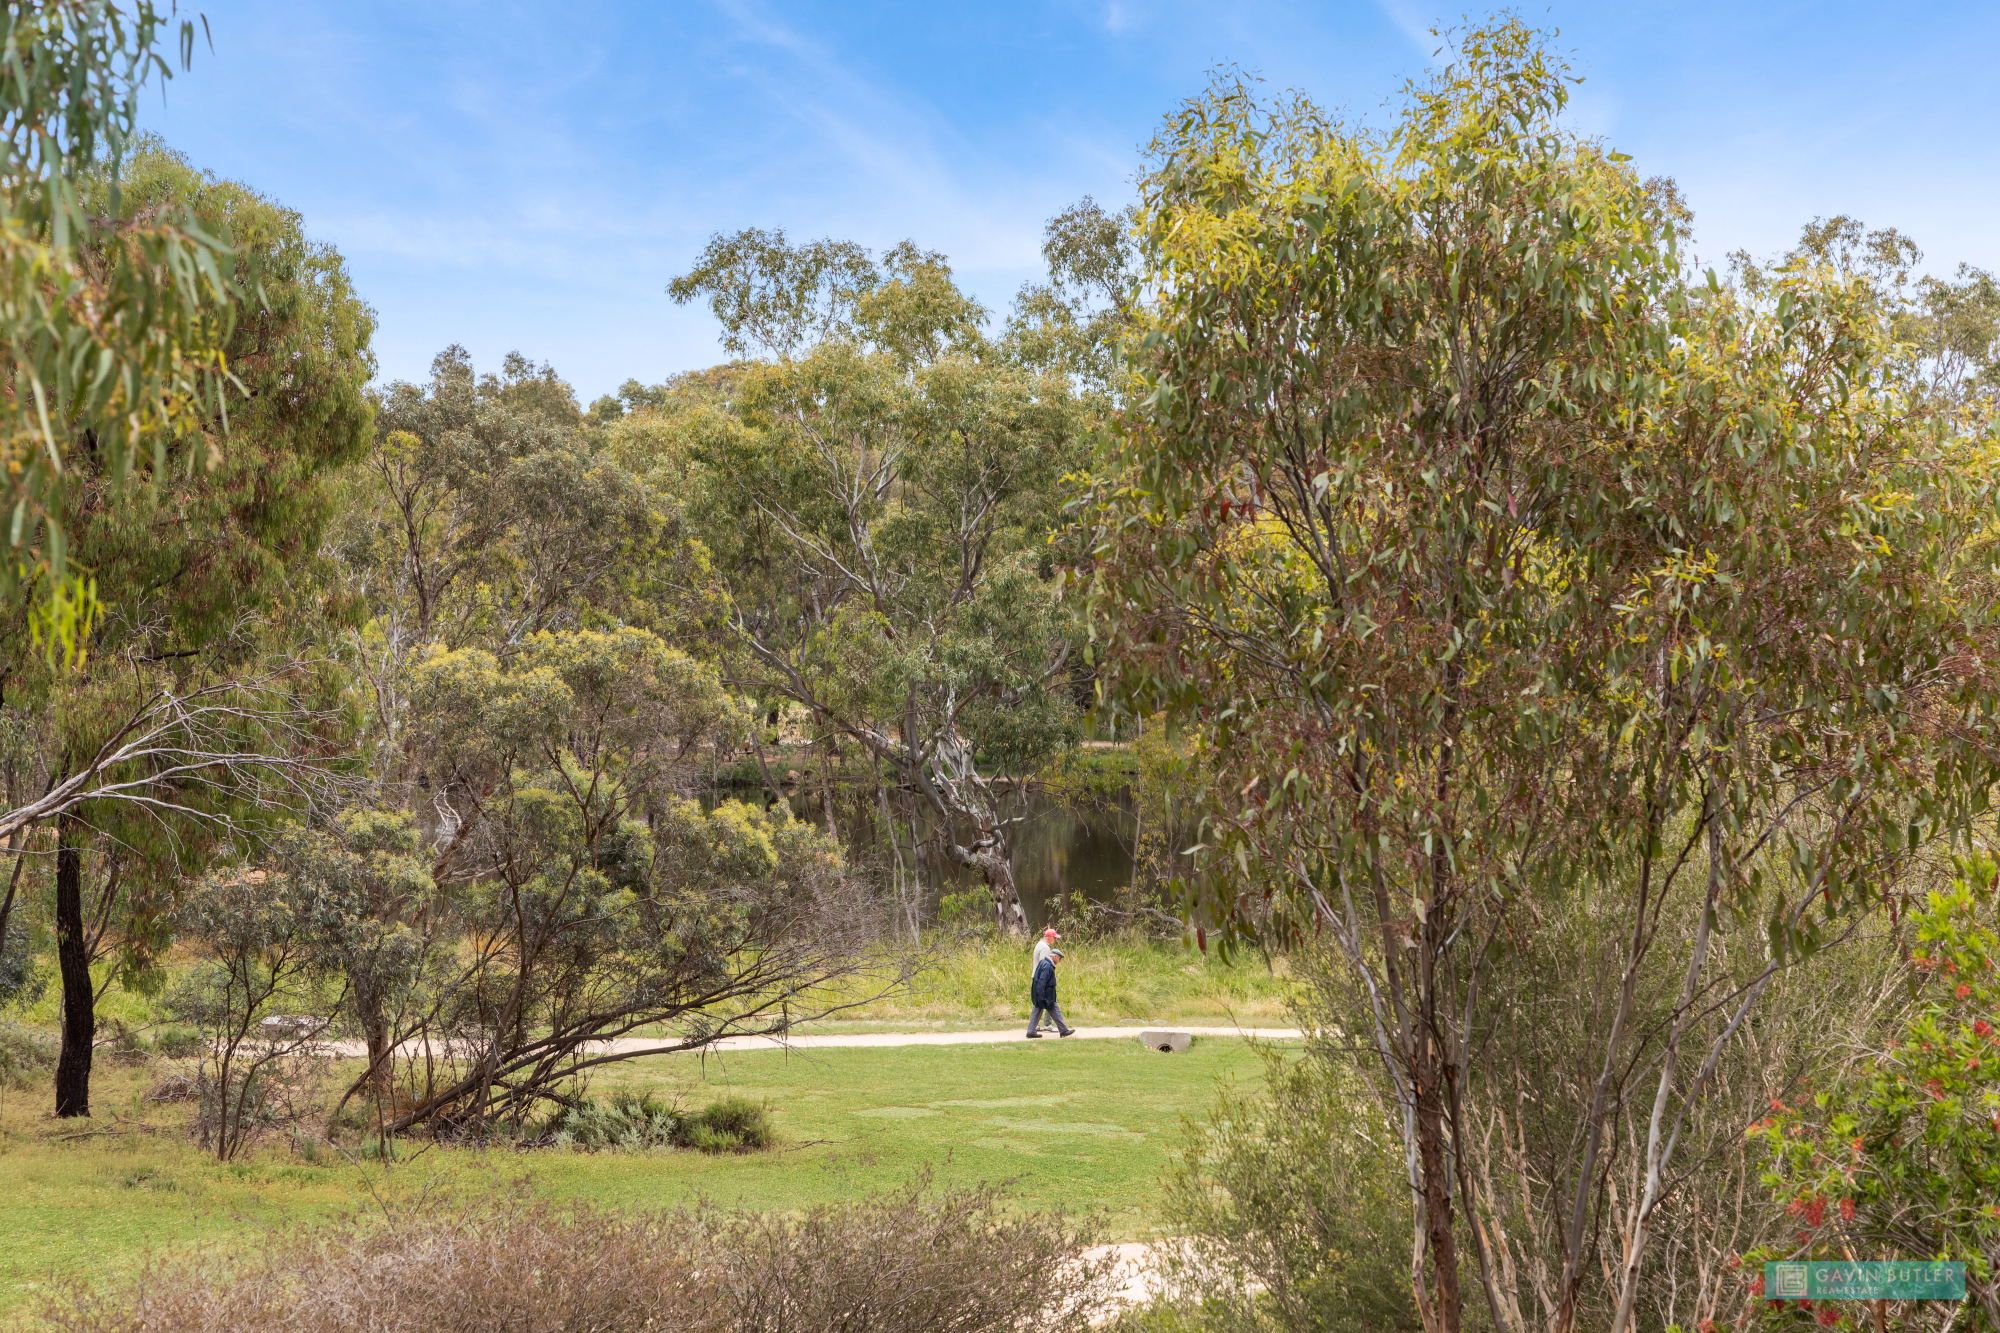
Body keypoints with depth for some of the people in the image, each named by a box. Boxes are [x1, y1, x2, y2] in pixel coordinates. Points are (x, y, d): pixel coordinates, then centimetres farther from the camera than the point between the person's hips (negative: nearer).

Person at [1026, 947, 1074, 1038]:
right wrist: (1041, 997, -26)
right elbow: (1042, 982, -25)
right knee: (1055, 1011, 0)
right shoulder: (1047, 966, -19)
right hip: (1046, 995, -10)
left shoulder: (1043, 962, 12)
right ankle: (1063, 1030, 7)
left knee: (1037, 1012, 11)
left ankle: (1031, 1031, 9)